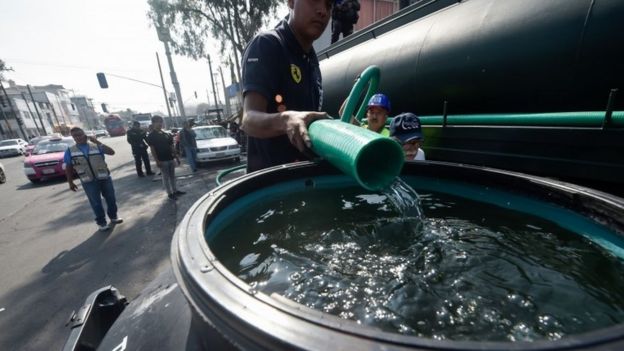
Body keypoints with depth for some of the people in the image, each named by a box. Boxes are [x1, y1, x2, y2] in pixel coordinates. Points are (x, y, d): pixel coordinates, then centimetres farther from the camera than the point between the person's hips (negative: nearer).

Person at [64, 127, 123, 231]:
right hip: (89, 182, 0)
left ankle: (113, 216, 30)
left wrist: (98, 142, -19)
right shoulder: (70, 151, 2)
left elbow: (112, 152, -15)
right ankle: (101, 222, 19)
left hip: (105, 178, 0)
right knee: (96, 203, 7)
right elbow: (68, 168, 6)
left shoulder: (96, 146, 0)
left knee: (111, 198, 11)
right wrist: (70, 182, 3)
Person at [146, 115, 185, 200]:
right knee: (166, 177, 2)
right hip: (162, 160, -6)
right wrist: (157, 161, -17)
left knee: (172, 176, 13)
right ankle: (170, 193, 9)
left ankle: (175, 190, 24)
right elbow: (152, 149, -11)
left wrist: (176, 157, 10)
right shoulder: (151, 136, -6)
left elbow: (171, 147, 13)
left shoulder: (166, 134, 11)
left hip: (170, 158, 6)